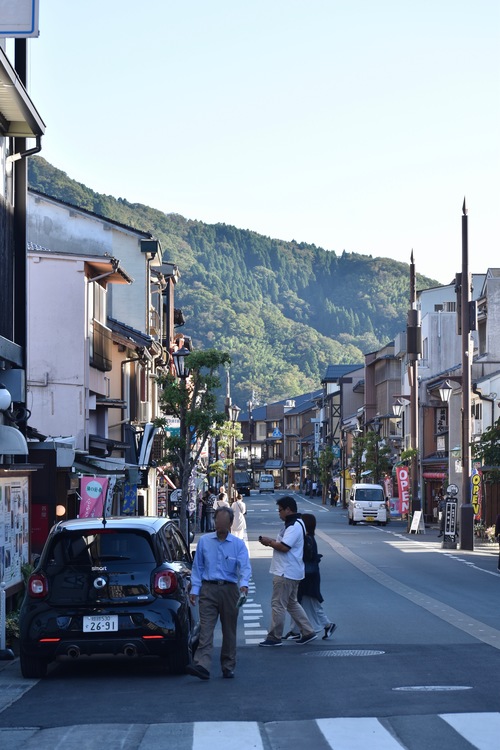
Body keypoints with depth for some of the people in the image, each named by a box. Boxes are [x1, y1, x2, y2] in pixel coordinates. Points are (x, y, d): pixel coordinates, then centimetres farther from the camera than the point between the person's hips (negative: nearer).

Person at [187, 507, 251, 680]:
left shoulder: (238, 544, 4)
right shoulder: (204, 541, 8)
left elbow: (245, 567, -8)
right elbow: (197, 566, 11)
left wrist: (244, 584, -27)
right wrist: (194, 589, 3)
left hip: (230, 590, 0)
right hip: (208, 589, 0)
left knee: (229, 631, 8)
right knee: (206, 628, -12)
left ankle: (228, 667, 18)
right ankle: (202, 666, -23)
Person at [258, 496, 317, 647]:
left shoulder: (294, 526, -19)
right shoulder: (294, 524, 16)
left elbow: (284, 547, -26)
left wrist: (269, 542, -12)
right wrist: (272, 541, 7)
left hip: (285, 573, -11)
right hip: (291, 572, 11)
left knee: (278, 605, -4)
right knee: (292, 603, 18)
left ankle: (274, 637, 3)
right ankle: (308, 632, 20)